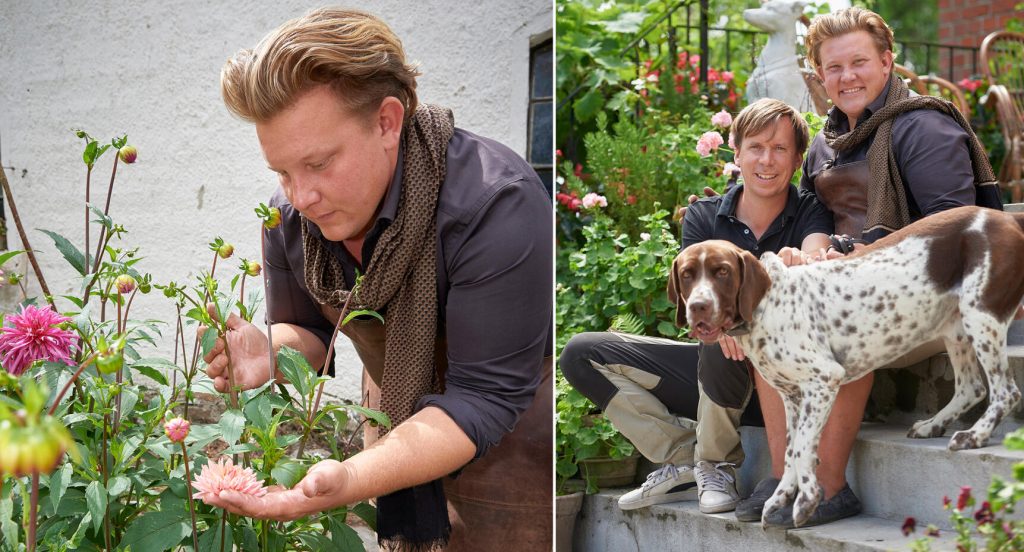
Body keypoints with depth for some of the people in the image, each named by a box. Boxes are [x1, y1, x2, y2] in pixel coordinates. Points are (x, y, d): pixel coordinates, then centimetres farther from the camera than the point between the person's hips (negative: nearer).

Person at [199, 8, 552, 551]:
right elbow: (308, 329, 1)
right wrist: (269, 354, -26)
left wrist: (352, 479, -48)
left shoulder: (498, 205, -34)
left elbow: (485, 395, -34)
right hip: (411, 418, 5)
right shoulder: (292, 212, -14)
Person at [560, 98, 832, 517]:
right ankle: (683, 460, -12)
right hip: (710, 371, 4)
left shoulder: (810, 212, -6)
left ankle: (714, 466, -14)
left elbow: (818, 257, -28)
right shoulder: (703, 217, 0)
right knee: (581, 353, -7)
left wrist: (800, 263, -54)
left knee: (724, 340, -38)